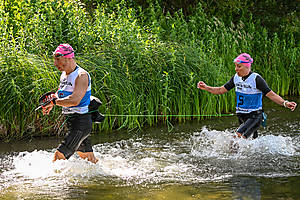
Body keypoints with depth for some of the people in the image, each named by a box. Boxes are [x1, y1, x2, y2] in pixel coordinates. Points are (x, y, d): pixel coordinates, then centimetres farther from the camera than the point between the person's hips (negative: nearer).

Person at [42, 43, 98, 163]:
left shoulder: (81, 76, -16)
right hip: (71, 122, 9)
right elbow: (60, 94, 26)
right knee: (91, 161, 19)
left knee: (59, 156, -16)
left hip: (81, 123, -9)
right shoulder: (64, 75, 12)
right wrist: (50, 104, 4)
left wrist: (54, 102, -18)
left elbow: (74, 100, -28)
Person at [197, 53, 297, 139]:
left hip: (254, 116, -7)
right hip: (241, 117, 7)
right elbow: (221, 90, 11)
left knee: (239, 136, -24)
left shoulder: (256, 79, -16)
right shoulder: (236, 78, 2)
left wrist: (285, 103, -34)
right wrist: (206, 87, -1)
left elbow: (271, 95, -20)